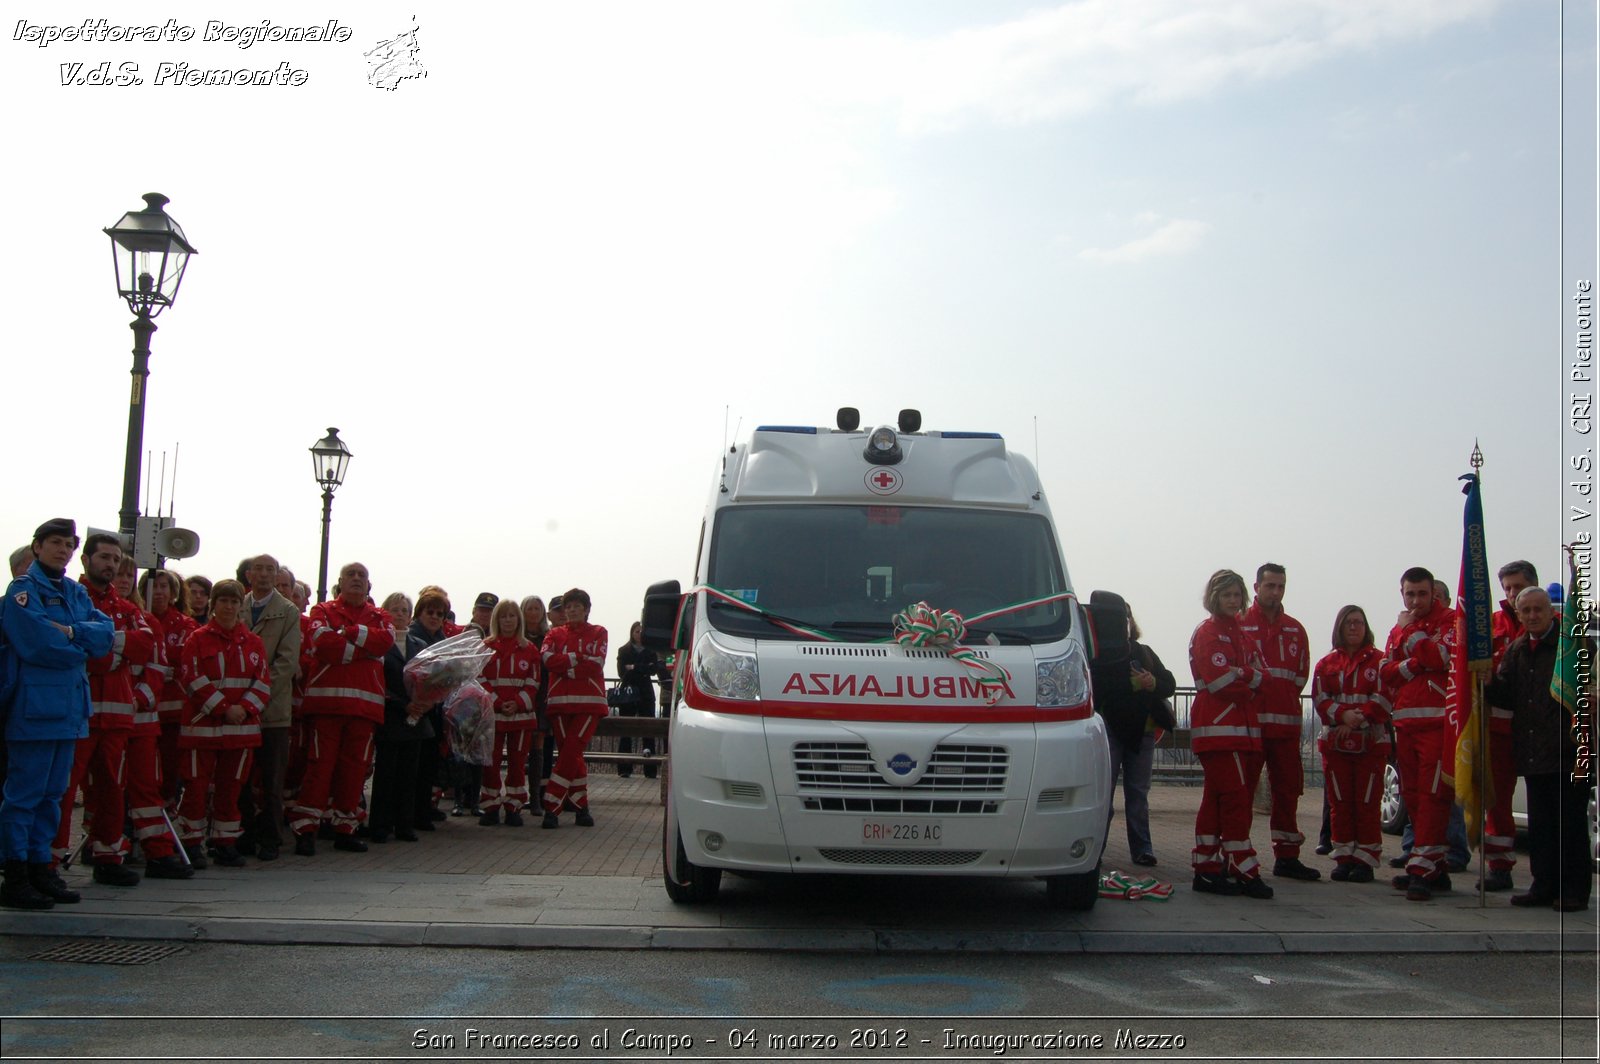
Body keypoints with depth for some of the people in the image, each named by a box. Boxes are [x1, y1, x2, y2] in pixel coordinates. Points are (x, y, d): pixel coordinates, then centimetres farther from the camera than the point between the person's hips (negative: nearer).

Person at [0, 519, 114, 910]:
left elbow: (106, 633, 4)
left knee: (52, 793, 12)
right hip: (34, 706, -7)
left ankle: (40, 867, 19)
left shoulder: (75, 593, 16)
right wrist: (85, 645, -3)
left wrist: (71, 632, -14)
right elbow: (37, 642, -17)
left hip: (69, 707, 7)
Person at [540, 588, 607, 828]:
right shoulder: (555, 634, 15)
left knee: (570, 754, -11)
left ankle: (552, 807, -10)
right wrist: (579, 659, -7)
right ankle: (581, 806, 10)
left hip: (589, 702, -2)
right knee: (572, 755, 2)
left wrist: (566, 666, -6)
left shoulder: (598, 633, 10)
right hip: (560, 701, 2)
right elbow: (548, 660, -4)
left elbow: (596, 664, -6)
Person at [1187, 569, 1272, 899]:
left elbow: (1262, 675, 9)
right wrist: (1251, 682, -1)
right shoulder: (1207, 632, -5)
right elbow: (1220, 681, -16)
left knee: (1216, 799, 9)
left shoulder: (1241, 633, 21)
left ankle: (1207, 870, 12)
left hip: (1243, 728, 8)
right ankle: (1245, 873, -10)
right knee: (1235, 799, -11)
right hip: (1218, 727, -8)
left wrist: (1243, 674, -11)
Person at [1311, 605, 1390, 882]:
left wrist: (1359, 718, -18)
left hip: (1371, 742, -3)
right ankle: (1344, 859, 12)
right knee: (1339, 803, 5)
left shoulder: (1379, 660, 2)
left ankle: (1365, 861, 3)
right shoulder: (1326, 663, 11)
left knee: (1368, 803, -2)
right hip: (1335, 742, 3)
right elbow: (1320, 699, 1)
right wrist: (1344, 715, -16)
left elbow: (1384, 699, -6)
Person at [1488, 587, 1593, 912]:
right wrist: (1487, 680, -8)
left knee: (1571, 826, 1)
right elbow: (1505, 698, 11)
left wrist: (1583, 748, -17)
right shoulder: (1515, 651, 14)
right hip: (1533, 756, 6)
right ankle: (1545, 886, 19)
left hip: (1568, 757, -6)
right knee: (1539, 826, 11)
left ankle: (1575, 891, 9)